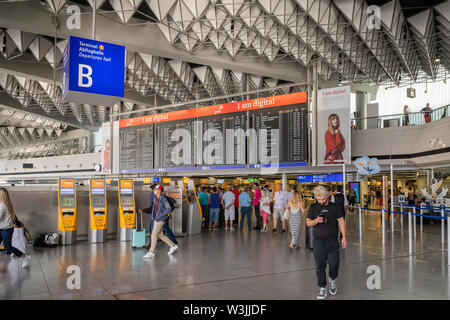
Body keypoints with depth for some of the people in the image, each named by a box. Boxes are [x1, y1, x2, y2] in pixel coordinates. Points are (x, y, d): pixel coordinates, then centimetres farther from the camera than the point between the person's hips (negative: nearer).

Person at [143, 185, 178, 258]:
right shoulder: (156, 198, 9)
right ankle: (173, 246, 22)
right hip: (156, 219, 9)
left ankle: (151, 252, 1)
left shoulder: (163, 198, -14)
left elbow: (169, 209, -13)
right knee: (160, 234, 12)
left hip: (161, 219, -9)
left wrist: (161, 215, -17)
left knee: (154, 234, -7)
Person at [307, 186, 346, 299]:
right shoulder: (313, 207, 4)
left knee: (334, 264, -2)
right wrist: (316, 220, -18)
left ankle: (332, 280, 30)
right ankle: (322, 289, 14)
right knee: (320, 265, 2)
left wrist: (344, 237, 0)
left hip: (332, 241, 0)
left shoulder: (334, 207, 3)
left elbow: (341, 222, 6)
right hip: (318, 241, 0)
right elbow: (308, 223, 4)